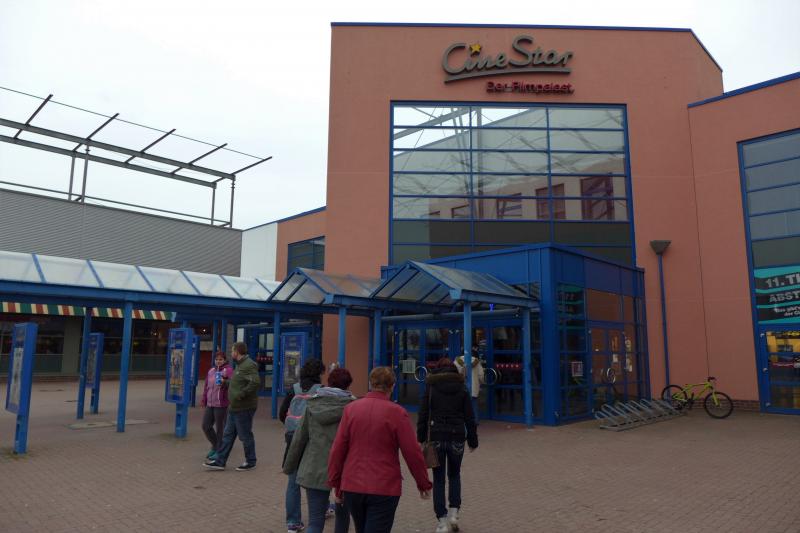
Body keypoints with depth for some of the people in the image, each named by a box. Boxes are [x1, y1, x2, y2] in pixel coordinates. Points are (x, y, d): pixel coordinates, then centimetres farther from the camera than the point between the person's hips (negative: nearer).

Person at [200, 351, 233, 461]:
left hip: (221, 405, -7)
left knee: (220, 428, 0)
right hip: (210, 404, 7)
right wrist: (203, 400, 23)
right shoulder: (211, 370, 15)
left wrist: (225, 382, -39)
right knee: (206, 426, 9)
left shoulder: (229, 370, -7)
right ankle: (215, 446, 30)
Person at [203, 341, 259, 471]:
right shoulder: (240, 365, 15)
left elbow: (255, 382, -31)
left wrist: (240, 395, -26)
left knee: (245, 436, 3)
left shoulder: (249, 365, -19)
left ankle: (250, 462, 17)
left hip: (243, 408, -10)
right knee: (228, 435, 13)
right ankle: (220, 461, 20)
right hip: (234, 407, 10)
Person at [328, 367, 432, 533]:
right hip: (384, 488, -4)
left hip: (352, 486, 4)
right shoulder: (397, 412, -10)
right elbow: (412, 453, -8)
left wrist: (335, 482, 10)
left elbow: (337, 449, 0)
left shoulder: (351, 408, -2)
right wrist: (423, 484, 4)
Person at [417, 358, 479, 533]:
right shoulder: (462, 388, 3)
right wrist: (472, 440, 11)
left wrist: (421, 439, 4)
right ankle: (454, 512, 10)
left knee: (439, 479, 8)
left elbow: (423, 416, -2)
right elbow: (469, 418, 3)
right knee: (454, 475, 22)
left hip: (437, 438, -1)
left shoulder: (430, 388, 0)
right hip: (457, 438, 1)